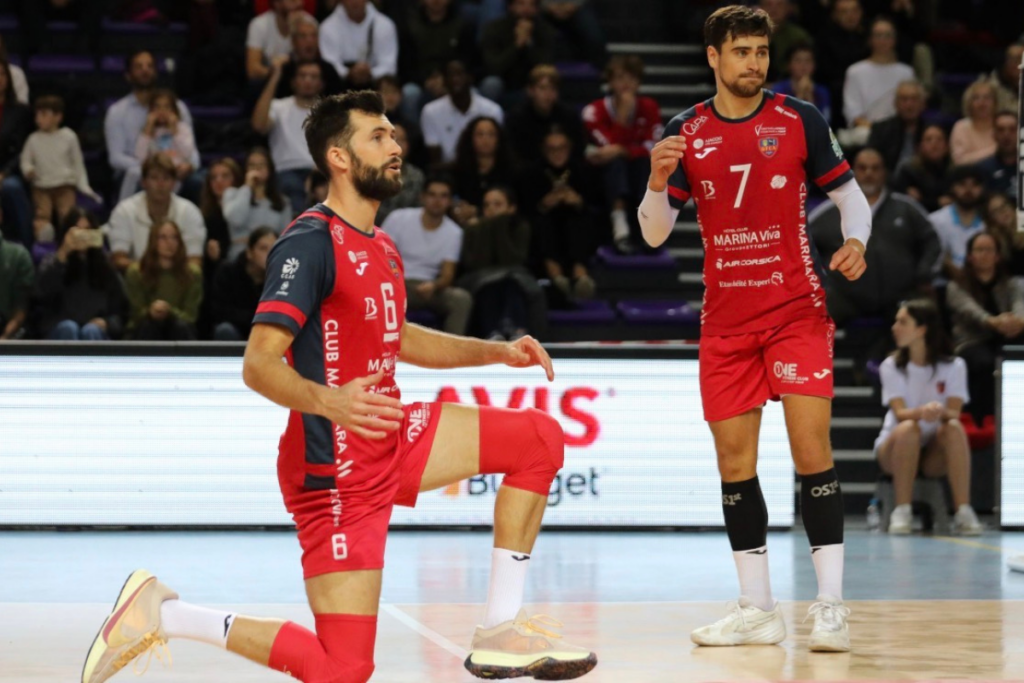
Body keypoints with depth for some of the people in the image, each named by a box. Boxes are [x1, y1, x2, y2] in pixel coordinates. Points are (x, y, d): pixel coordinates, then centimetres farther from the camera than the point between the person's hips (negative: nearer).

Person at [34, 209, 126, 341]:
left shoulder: (106, 267, 16)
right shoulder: (52, 263, 10)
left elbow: (119, 311, 14)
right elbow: (42, 292, -14)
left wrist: (106, 323, -10)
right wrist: (62, 254, -22)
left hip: (97, 334, 1)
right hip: (59, 333, -1)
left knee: (90, 331, -34)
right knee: (69, 328, -36)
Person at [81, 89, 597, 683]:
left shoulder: (383, 248, 12)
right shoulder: (310, 244, -17)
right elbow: (259, 363, -24)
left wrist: (497, 352, 21)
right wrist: (326, 401, -43)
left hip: (392, 440, 9)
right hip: (335, 469, -9)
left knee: (541, 438, 1)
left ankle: (502, 633, 4)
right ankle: (163, 614, 2)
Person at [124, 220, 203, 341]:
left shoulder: (192, 272, -6)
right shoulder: (136, 272, -8)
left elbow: (190, 316, -9)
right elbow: (137, 313, -7)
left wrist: (169, 312, -32)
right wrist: (150, 312, -33)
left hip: (180, 334, 1)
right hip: (145, 332, -1)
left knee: (181, 325, -33)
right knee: (148, 323, -35)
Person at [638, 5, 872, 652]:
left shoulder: (800, 119, 0)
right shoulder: (685, 133, 4)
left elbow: (849, 192, 7)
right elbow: (655, 234, 5)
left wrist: (856, 241, -13)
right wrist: (659, 181, -15)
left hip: (796, 310, -3)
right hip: (725, 319, 3)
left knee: (812, 447, -12)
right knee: (734, 460, 3)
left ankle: (831, 605, -8)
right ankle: (759, 609, 12)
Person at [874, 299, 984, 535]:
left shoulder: (954, 366, -3)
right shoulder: (892, 366, -3)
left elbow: (954, 413, -14)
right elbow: (900, 413, -17)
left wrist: (941, 412, -40)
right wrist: (921, 412, -41)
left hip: (934, 455, 1)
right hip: (894, 450, 0)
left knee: (954, 428, -31)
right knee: (908, 429, -34)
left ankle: (963, 512, -33)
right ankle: (901, 511, -30)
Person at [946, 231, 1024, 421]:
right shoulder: (957, 288, 9)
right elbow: (971, 310, -14)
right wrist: (994, 322, -39)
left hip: (1004, 343, 2)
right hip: (970, 345, -2)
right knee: (986, 362, -37)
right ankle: (983, 421, -36)